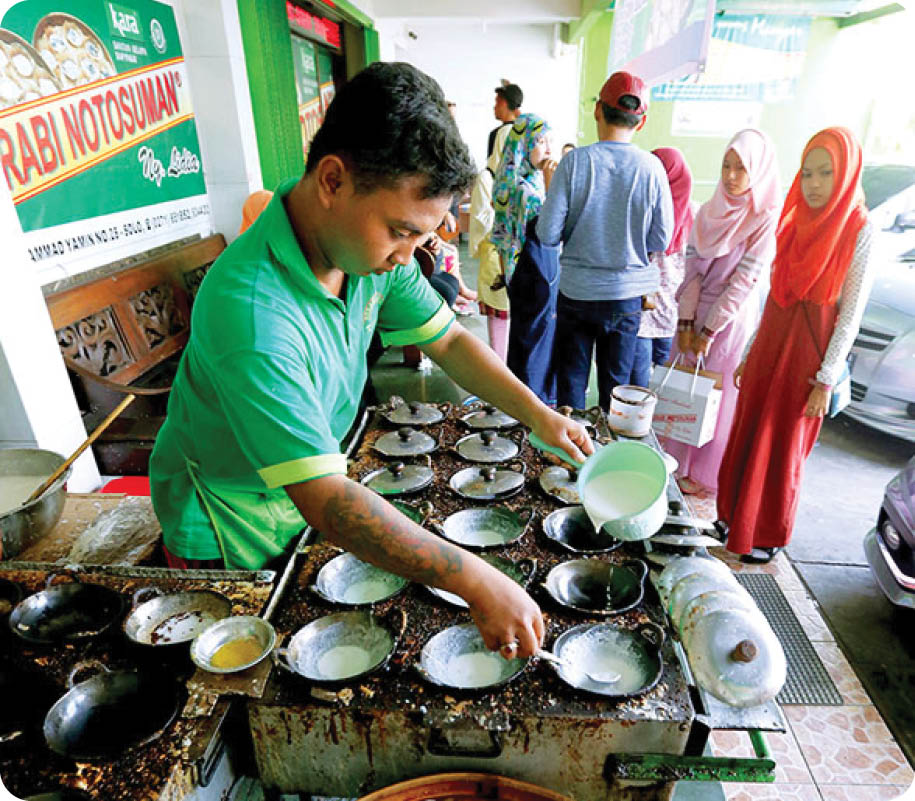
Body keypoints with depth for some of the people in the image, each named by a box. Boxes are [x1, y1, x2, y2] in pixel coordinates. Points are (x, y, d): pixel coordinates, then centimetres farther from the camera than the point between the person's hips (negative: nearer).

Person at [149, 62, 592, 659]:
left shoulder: (374, 247, -16)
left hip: (308, 488, 6)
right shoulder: (251, 310, -40)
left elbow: (448, 339, -4)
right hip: (229, 519, -6)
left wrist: (539, 415, -14)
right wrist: (475, 581, -40)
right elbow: (325, 500, -40)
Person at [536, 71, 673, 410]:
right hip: (627, 294, 1)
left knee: (570, 382, 14)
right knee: (615, 385, 15)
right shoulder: (651, 168, -7)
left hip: (576, 292, -1)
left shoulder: (575, 161, -10)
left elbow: (548, 234, -11)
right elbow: (661, 241, -2)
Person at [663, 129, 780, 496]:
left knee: (717, 396, 5)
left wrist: (709, 331, -15)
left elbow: (744, 281, -14)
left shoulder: (767, 220, -10)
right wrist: (686, 322, -8)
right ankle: (675, 462, 29)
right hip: (693, 313, 5)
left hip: (732, 319, -5)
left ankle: (704, 473, 22)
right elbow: (691, 268, 0)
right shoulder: (709, 212, 4)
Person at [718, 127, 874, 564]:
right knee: (748, 437, 12)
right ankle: (735, 517, 30)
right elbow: (775, 298, 12)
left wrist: (826, 380, -13)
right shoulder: (795, 223, 8)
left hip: (808, 356, -5)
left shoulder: (859, 231, -9)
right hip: (770, 346, 5)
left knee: (782, 449, 5)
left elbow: (851, 315, -10)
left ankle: (769, 536, 23)